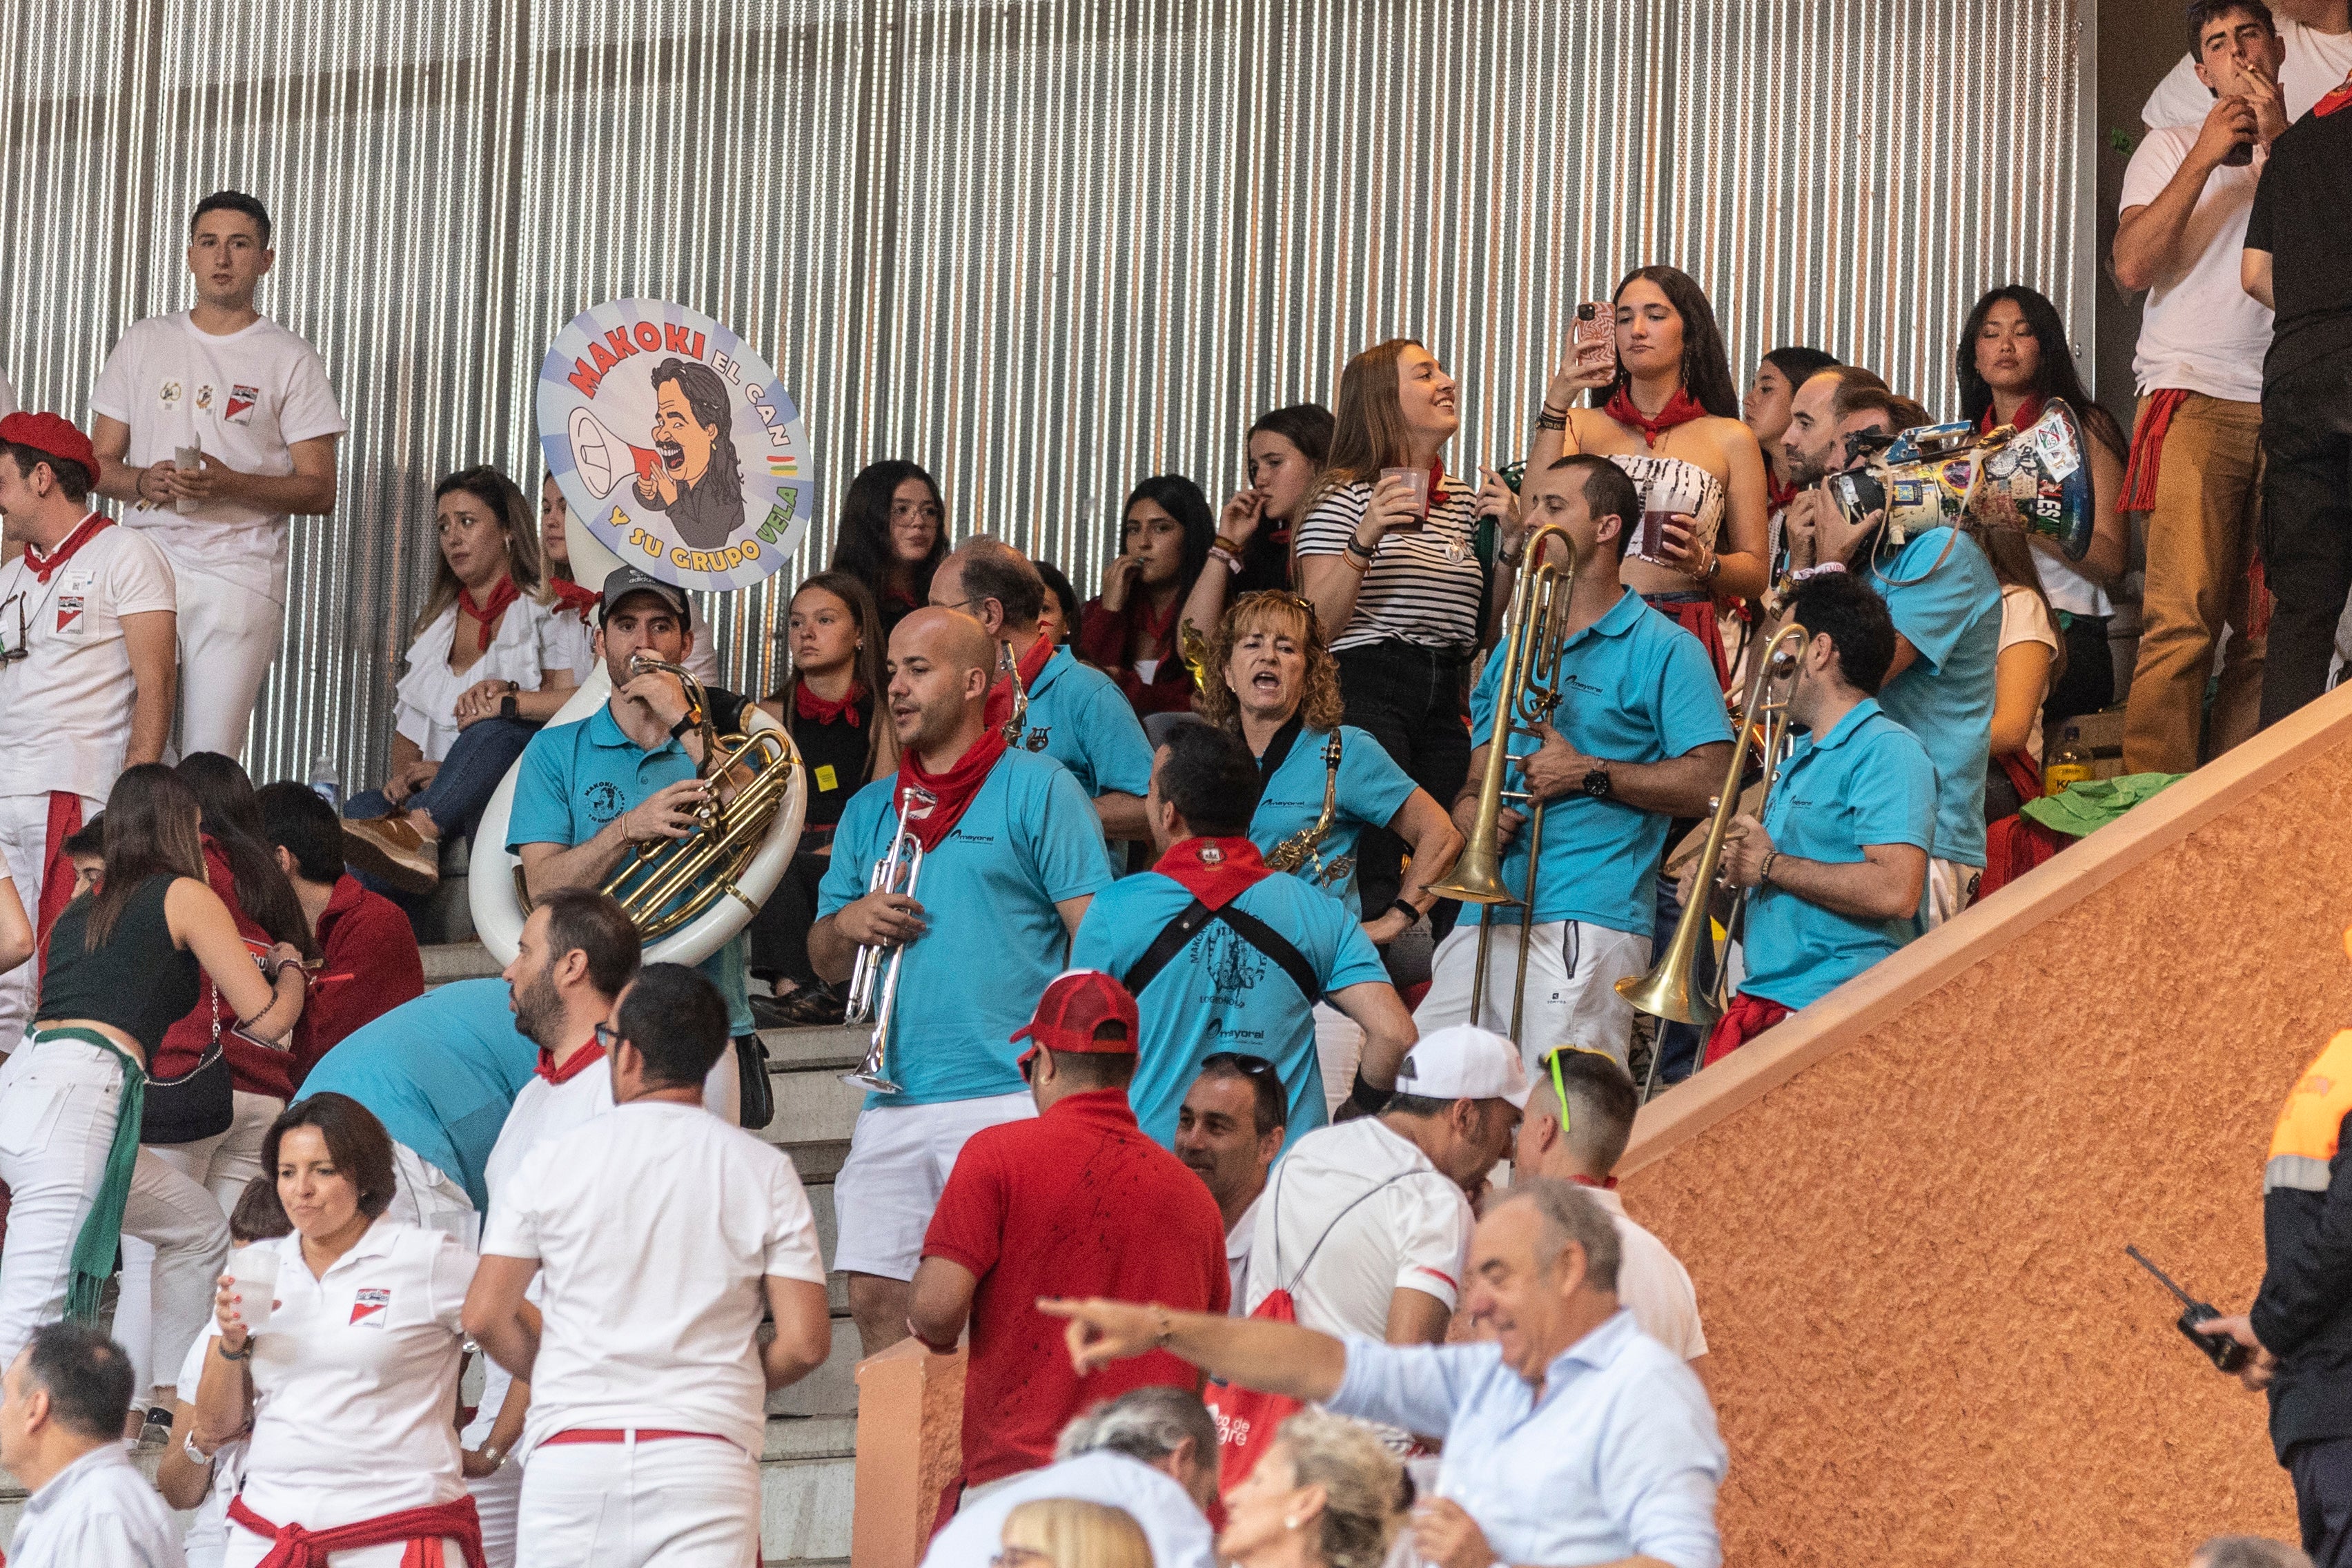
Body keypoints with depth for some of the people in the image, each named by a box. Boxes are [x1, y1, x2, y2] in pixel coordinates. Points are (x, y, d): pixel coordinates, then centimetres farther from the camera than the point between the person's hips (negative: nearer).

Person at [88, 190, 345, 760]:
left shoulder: (291, 360, 6)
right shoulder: (144, 343, 16)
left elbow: (320, 493, 2)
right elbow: (98, 465, 16)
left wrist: (231, 484, -15)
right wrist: (144, 482, -7)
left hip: (237, 577, -3)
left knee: (210, 762, -11)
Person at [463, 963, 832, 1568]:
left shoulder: (553, 1161, 4)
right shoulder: (763, 1171, 4)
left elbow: (485, 1317, 5)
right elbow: (805, 1342, 0)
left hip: (569, 1449, 0)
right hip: (706, 1450, 0)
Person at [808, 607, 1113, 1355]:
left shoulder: (1037, 789, 2)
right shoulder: (868, 811, 20)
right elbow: (824, 962, 25)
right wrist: (849, 923, 1)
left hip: (1007, 1101, -6)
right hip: (892, 1104, 6)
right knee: (874, 1299, 1)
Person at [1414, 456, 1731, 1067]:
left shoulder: (1661, 650, 1)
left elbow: (1711, 782, -9)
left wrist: (1589, 773, -12)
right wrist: (1471, 807, 0)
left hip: (1587, 921, -7)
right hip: (1485, 918, 7)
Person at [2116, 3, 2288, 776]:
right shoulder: (2171, 147, 15)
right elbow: (2133, 266, -1)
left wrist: (2279, 144, -3)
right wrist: (2206, 156, -5)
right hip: (2197, 399, -3)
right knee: (2184, 620, -15)